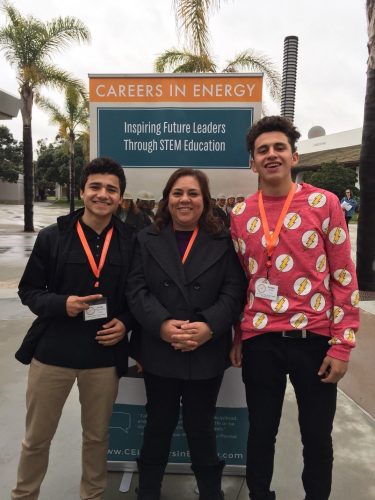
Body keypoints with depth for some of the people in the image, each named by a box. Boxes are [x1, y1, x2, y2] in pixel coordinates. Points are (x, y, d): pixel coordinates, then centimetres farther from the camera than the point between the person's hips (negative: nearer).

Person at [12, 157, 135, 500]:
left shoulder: (130, 242, -3)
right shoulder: (52, 237, -5)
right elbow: (28, 290, 0)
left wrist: (126, 323, -11)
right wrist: (61, 304, -17)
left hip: (104, 355, 1)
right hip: (52, 352, 0)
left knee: (97, 436, 20)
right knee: (37, 437, 17)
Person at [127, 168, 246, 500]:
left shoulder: (223, 241, 2)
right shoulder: (147, 239, 4)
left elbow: (234, 291, -4)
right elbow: (137, 290, -3)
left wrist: (208, 327, -18)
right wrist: (162, 325, -17)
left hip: (207, 353, -1)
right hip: (159, 351, 1)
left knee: (201, 426, 14)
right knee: (159, 423, 17)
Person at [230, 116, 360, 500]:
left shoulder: (324, 203, -3)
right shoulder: (240, 214, 4)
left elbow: (344, 277, -3)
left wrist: (342, 345, -7)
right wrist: (236, 338, 9)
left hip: (313, 338, -1)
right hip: (259, 340, 2)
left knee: (317, 436, 15)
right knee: (261, 431, 17)